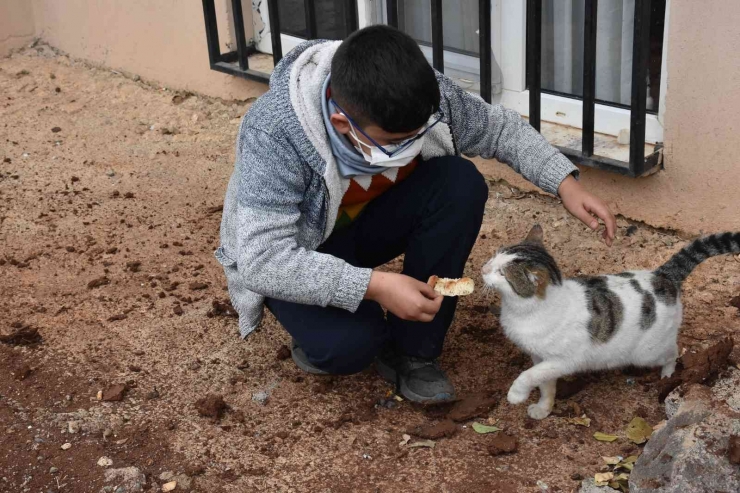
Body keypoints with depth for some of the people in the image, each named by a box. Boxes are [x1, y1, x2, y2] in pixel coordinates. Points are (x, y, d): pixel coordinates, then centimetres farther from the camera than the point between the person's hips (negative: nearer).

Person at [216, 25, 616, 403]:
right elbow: (262, 261, -40)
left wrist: (565, 183, -18)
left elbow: (498, 127, -5)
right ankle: (323, 335, 4)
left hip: (368, 222, 5)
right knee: (349, 344, -34)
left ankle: (410, 349, -12)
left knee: (461, 183, -25)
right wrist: (374, 286, -47)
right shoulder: (275, 135, -37)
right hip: (291, 254, -5)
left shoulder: (423, 97, -24)